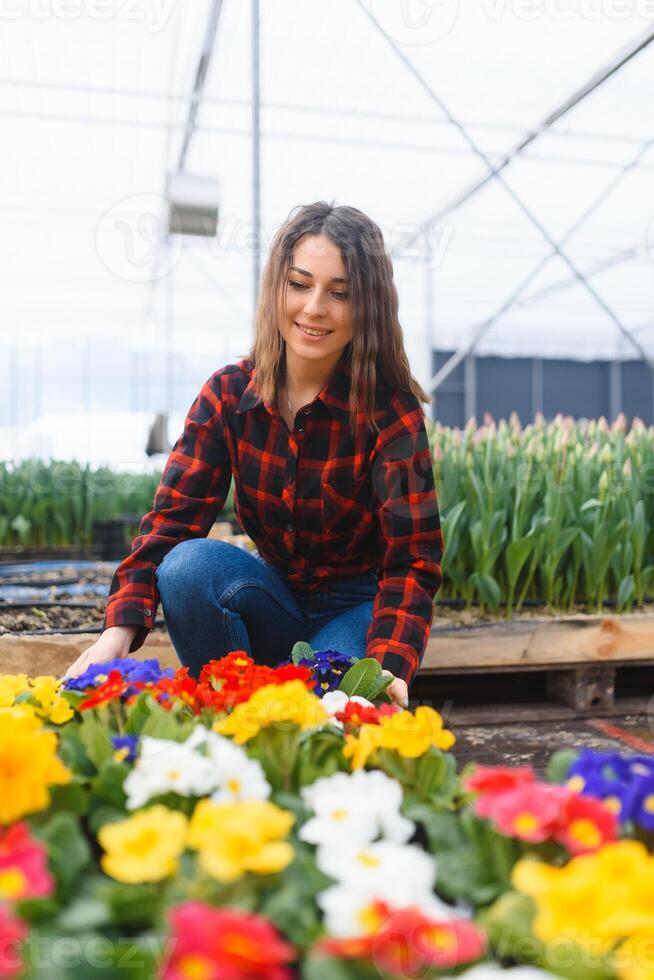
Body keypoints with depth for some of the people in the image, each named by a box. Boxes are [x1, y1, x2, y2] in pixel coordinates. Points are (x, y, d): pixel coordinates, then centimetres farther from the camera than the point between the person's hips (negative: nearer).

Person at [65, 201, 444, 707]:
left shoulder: (389, 409, -16)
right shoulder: (228, 394, -7)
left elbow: (413, 557, -21)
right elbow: (171, 519, -15)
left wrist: (389, 666, -39)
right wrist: (119, 630, -31)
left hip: (358, 610, -3)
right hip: (274, 600, 4)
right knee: (188, 564, -26)